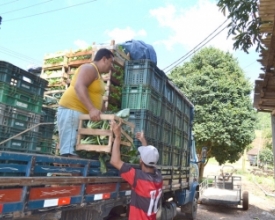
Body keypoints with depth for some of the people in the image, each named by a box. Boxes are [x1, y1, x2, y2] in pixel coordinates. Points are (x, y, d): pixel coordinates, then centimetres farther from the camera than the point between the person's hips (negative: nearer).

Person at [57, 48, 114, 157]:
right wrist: (91, 109, -33)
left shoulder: (98, 75, 22)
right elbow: (79, 86, -24)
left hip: (82, 113, 10)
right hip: (71, 110, -10)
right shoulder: (90, 68, -7)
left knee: (75, 148, 5)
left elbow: (97, 98, 27)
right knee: (69, 151, -16)